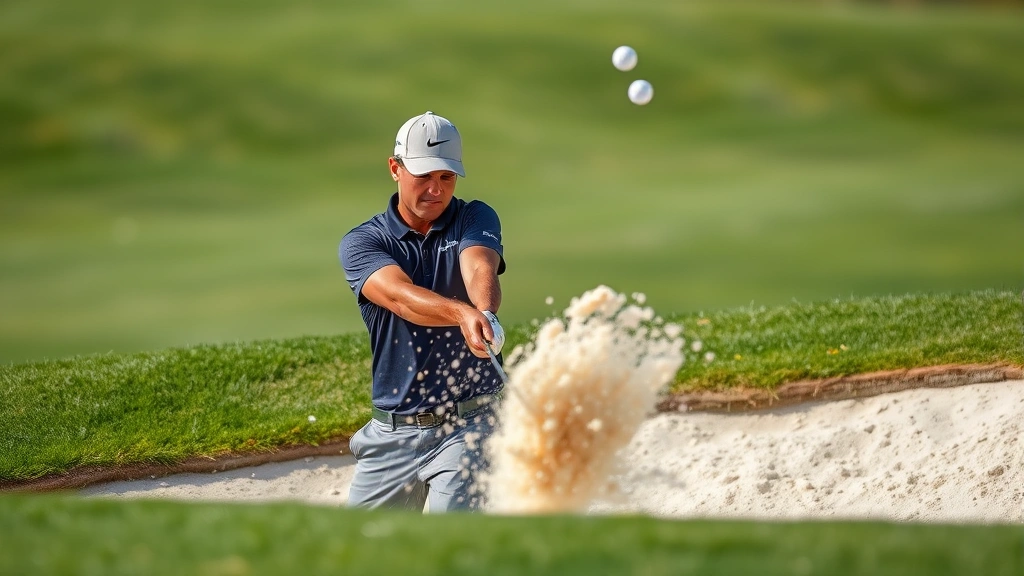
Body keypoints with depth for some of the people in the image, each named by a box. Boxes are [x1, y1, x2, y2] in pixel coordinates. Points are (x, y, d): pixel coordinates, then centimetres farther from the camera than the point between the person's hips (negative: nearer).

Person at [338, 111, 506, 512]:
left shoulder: (475, 220, 2)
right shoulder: (361, 242, -1)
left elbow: (480, 271, -22)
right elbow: (400, 297, -23)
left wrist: (486, 314, -46)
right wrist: (462, 314, -44)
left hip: (469, 422, -2)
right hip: (394, 430, 2)